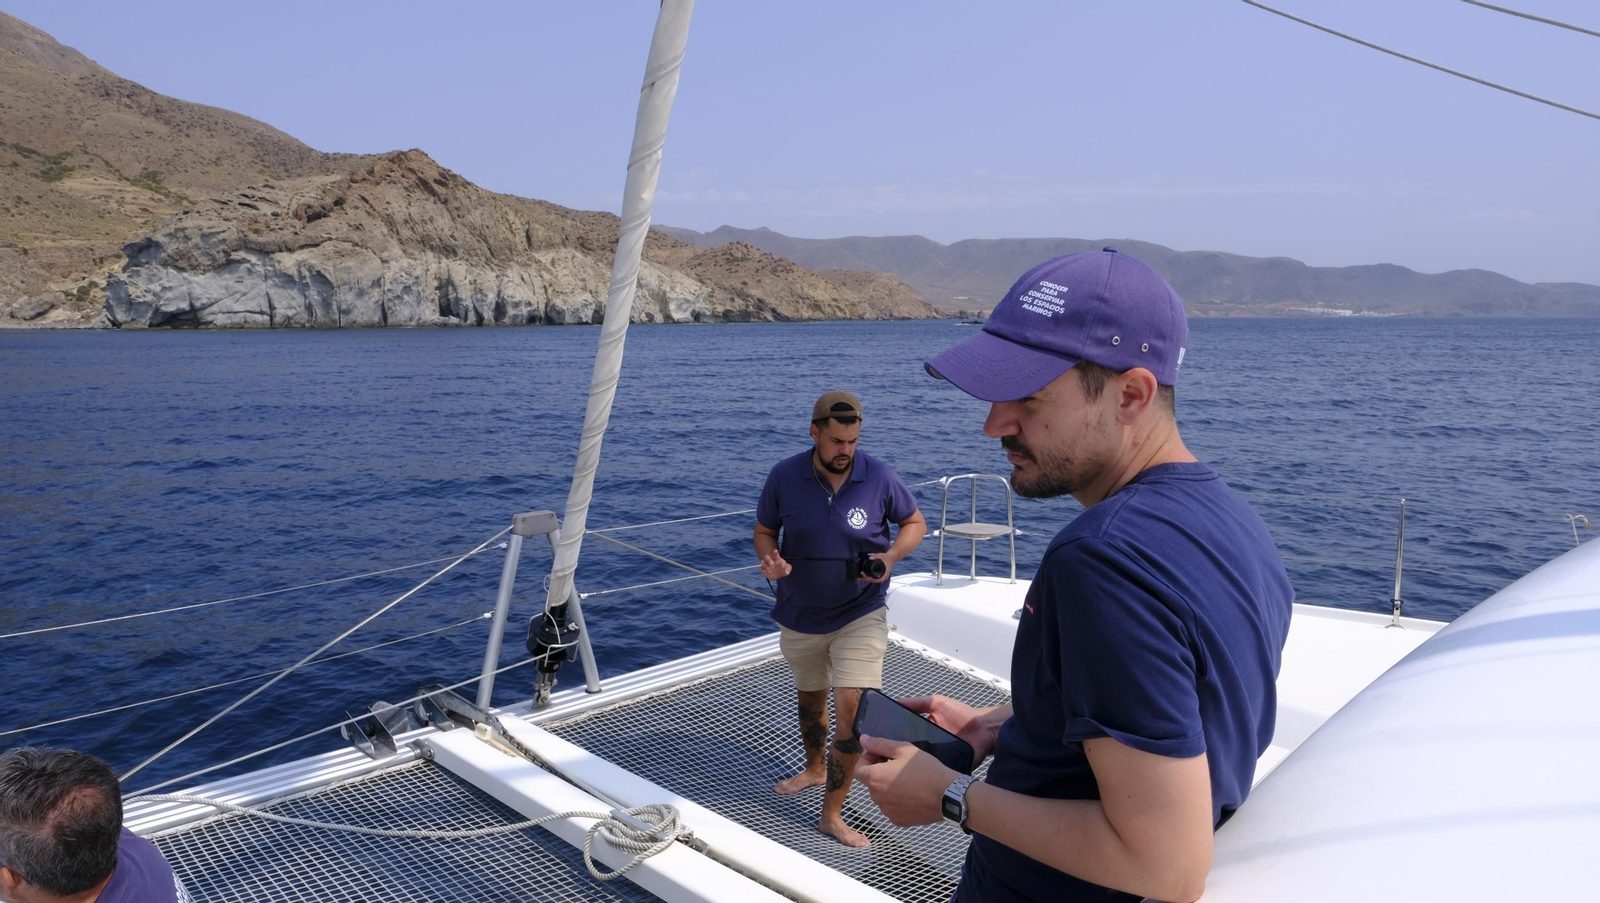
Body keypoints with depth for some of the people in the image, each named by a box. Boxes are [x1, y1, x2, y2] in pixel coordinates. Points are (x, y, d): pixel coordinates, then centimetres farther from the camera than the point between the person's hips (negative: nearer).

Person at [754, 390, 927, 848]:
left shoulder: (879, 477, -15)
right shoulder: (784, 476, -12)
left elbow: (915, 523, 0)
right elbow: (764, 531, 1)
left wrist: (891, 556, -19)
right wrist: (770, 560, -22)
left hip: (860, 614, -2)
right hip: (800, 614, 3)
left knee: (852, 707, -13)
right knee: (810, 697, 23)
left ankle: (832, 813, 5)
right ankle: (814, 768, 52)